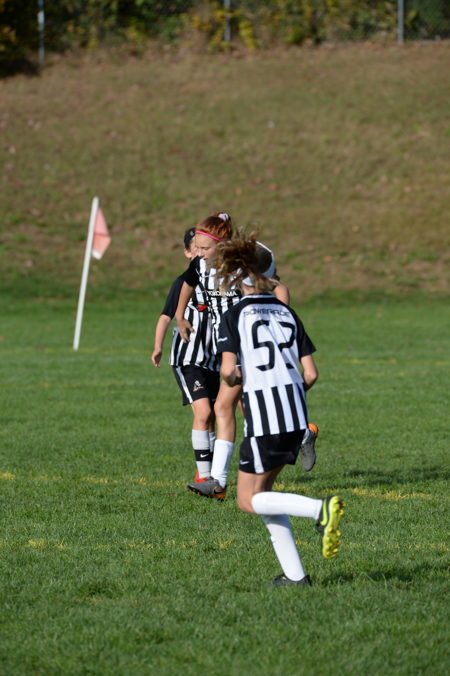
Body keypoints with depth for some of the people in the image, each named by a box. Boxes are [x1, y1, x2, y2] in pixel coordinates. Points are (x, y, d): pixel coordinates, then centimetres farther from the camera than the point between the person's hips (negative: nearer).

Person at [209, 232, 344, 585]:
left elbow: (228, 370, -15)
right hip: (297, 415, 6)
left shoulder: (234, 316, -4)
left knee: (249, 500, 6)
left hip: (263, 418, -6)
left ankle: (320, 509, -17)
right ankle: (294, 573, 9)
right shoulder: (287, 312, 11)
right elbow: (311, 374, 7)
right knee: (262, 492, 17)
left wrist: (235, 379, 7)